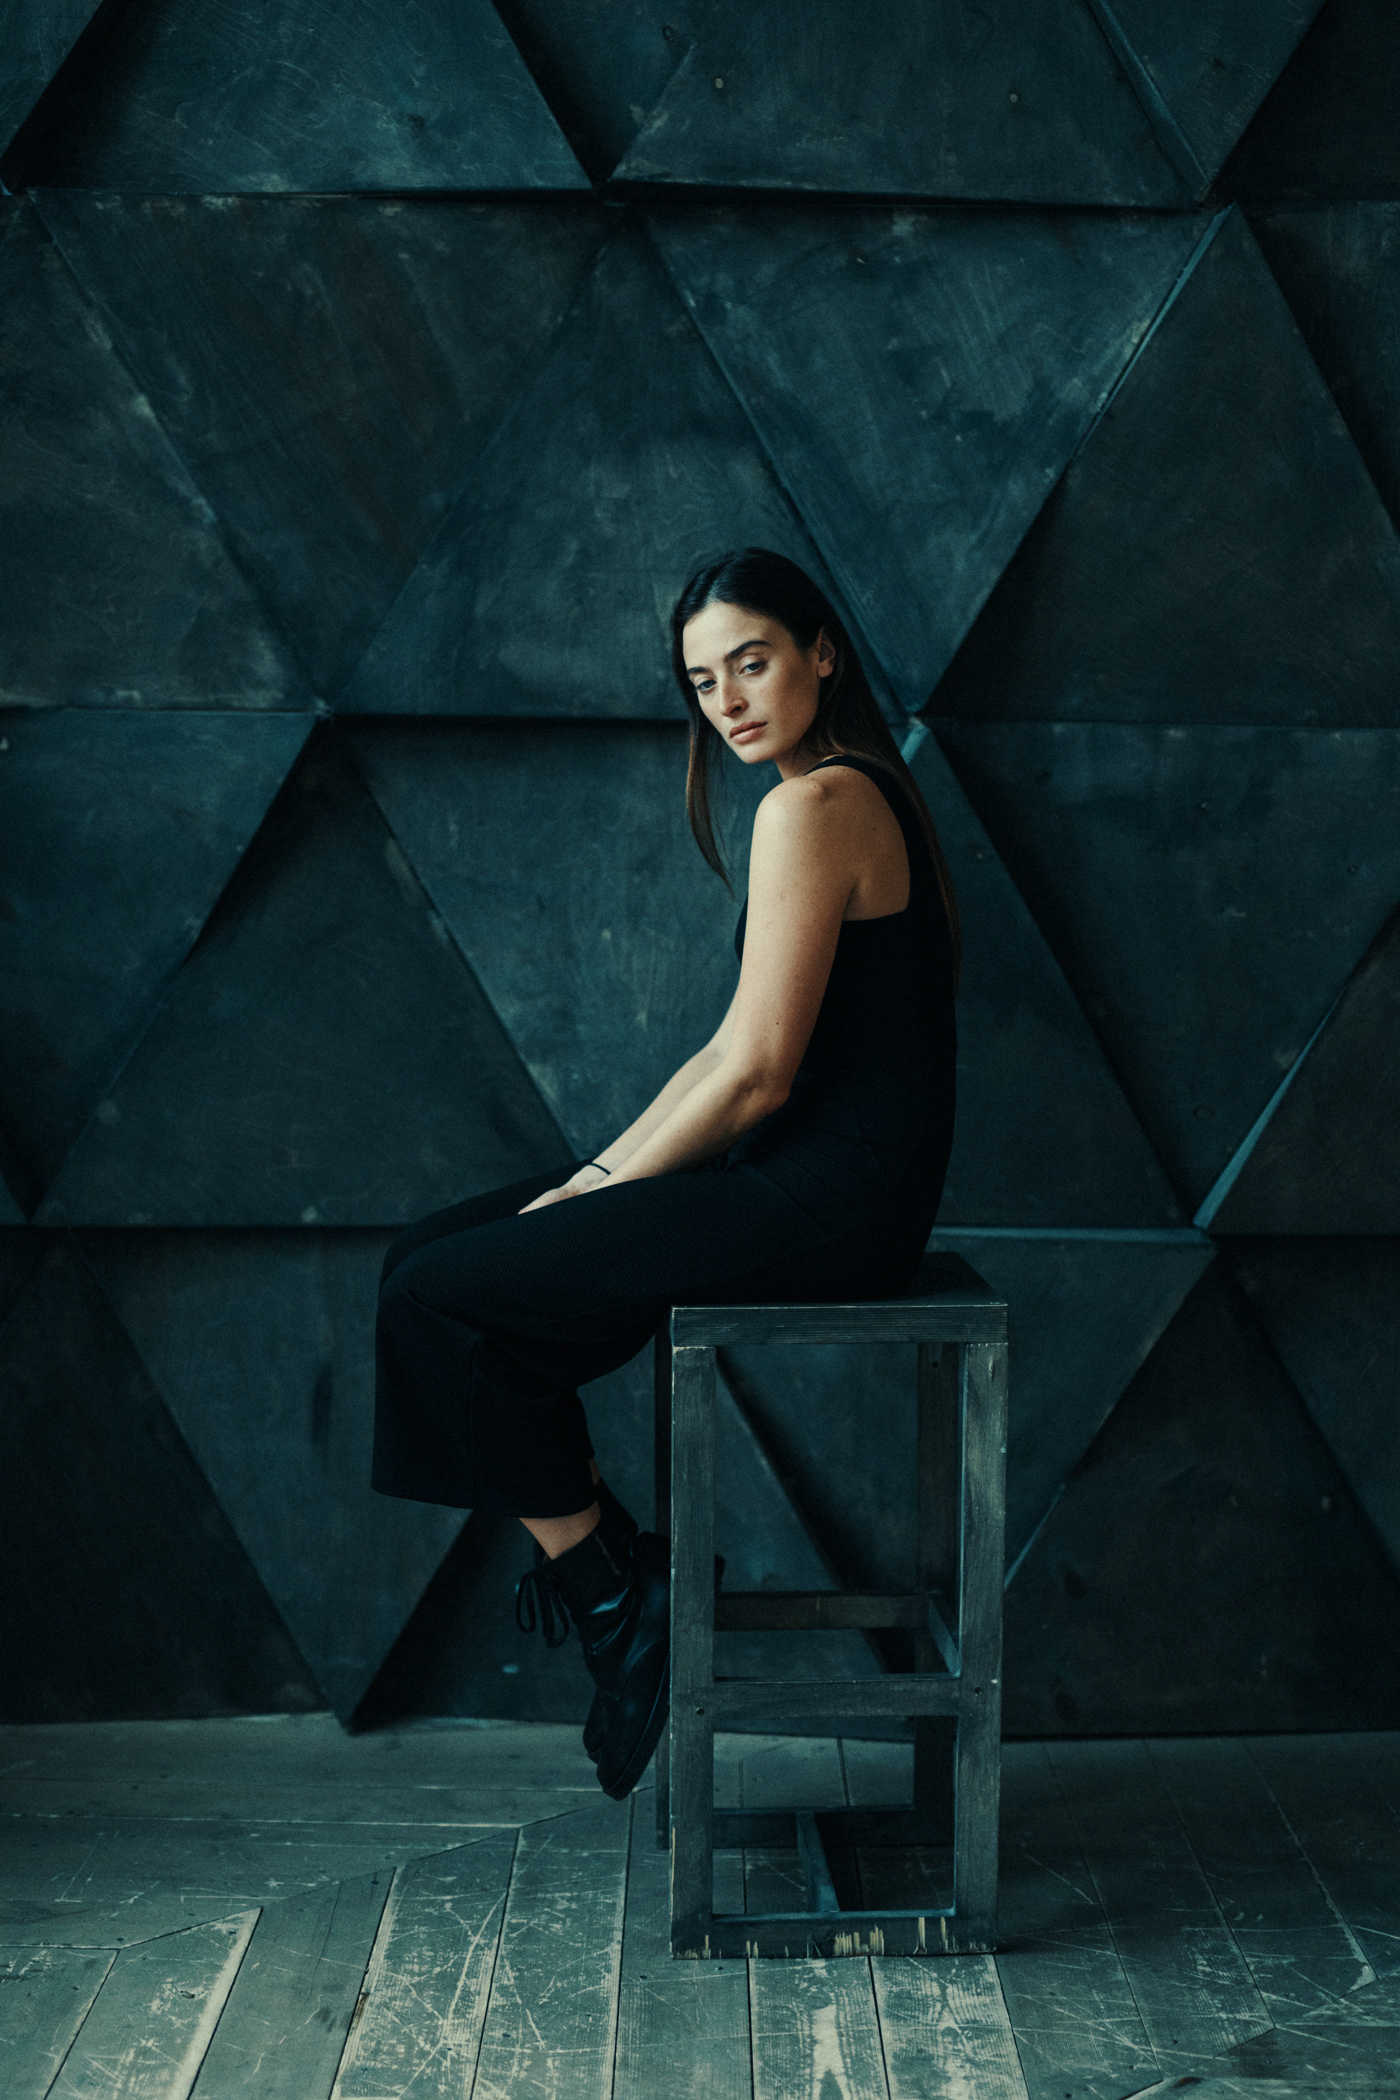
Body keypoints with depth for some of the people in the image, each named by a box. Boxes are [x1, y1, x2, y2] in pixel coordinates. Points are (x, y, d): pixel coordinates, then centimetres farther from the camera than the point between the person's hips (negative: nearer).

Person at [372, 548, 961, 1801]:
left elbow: (757, 1074, -19)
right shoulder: (857, 793, 16)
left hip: (825, 1200, -10)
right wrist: (602, 1175, 10)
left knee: (438, 1299, -8)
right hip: (820, 1181, 10)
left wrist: (595, 1188, -6)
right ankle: (605, 1571, 13)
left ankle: (608, 1588, 6)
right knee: (438, 1253, 9)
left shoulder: (813, 807, -16)